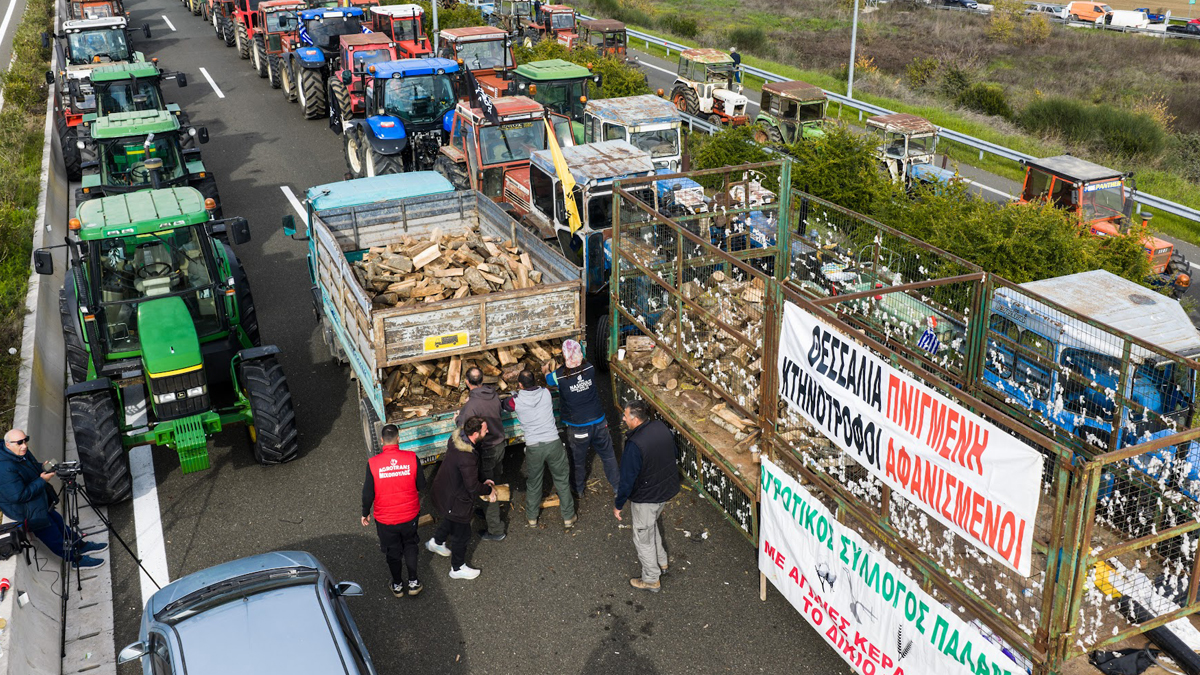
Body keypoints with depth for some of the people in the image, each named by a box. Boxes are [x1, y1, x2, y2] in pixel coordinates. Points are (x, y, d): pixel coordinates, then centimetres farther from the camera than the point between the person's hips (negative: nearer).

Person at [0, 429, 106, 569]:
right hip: (25, 512, -9)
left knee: (58, 523, 23)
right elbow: (18, 496, -33)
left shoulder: (23, 452, -5)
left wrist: (42, 468, -6)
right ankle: (77, 560, 20)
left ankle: (81, 546, 40)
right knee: (53, 536, 5)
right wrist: (42, 481, -26)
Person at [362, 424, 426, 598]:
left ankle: (397, 585, 38)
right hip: (410, 514, 1)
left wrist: (365, 513, 5)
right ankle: (413, 582, 34)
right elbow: (421, 485, -6)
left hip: (385, 518, -1)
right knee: (410, 545, 26)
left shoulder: (373, 463, -20)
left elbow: (368, 493, -12)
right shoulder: (412, 458, -18)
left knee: (392, 551, 21)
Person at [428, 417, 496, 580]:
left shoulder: (456, 438, -12)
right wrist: (489, 489, -10)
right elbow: (473, 487, -28)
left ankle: (436, 542, 62)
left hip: (443, 490, 8)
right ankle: (458, 568, 37)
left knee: (449, 519, 36)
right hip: (455, 501, -8)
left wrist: (482, 482, 5)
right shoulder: (467, 458, -40)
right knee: (461, 534, 16)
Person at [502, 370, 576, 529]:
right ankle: (568, 517, 23)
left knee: (533, 483, 19)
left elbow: (504, 404, 15)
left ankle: (532, 518, 35)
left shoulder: (516, 401, -7)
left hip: (533, 447, -1)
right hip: (553, 443, 1)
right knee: (562, 481, 15)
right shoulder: (546, 393, -2)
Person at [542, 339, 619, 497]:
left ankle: (579, 488, 39)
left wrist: (546, 369, 33)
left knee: (578, 460, 20)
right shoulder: (590, 368, -11)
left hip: (577, 428, -2)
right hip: (598, 422, 2)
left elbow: (549, 379, 7)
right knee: (608, 455, 19)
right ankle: (617, 485, 33)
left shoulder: (559, 375, -17)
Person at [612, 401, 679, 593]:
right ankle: (661, 562, 49)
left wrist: (618, 505, -10)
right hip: (667, 490, 8)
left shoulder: (635, 445, -33)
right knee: (651, 524, 32)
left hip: (646, 497, -8)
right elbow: (673, 453, 7)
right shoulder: (661, 427, -10)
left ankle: (651, 580, 30)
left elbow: (627, 480, -25)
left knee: (643, 537, 14)